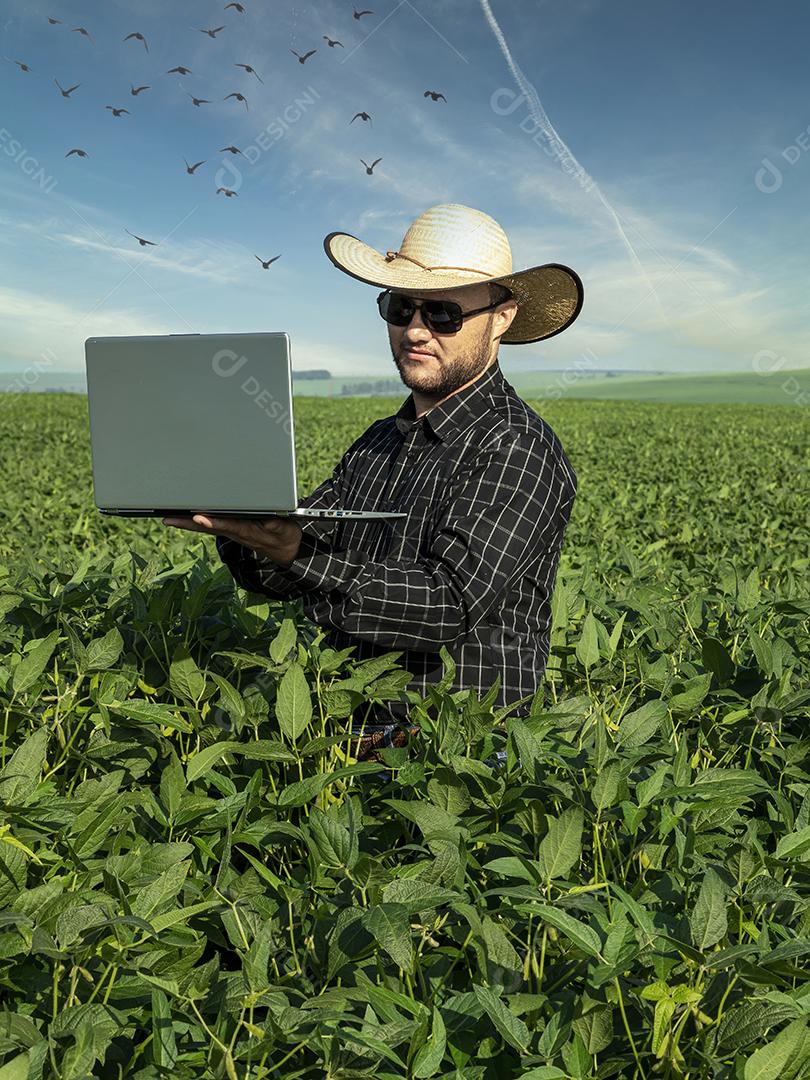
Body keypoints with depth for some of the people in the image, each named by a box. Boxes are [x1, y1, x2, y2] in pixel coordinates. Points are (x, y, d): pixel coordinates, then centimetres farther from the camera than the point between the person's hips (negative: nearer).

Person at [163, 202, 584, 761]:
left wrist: (298, 555, -29)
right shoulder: (378, 443, 14)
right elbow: (274, 577, 8)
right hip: (355, 734, 6)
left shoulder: (518, 449, -9)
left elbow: (450, 604, -21)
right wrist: (237, 520, -12)